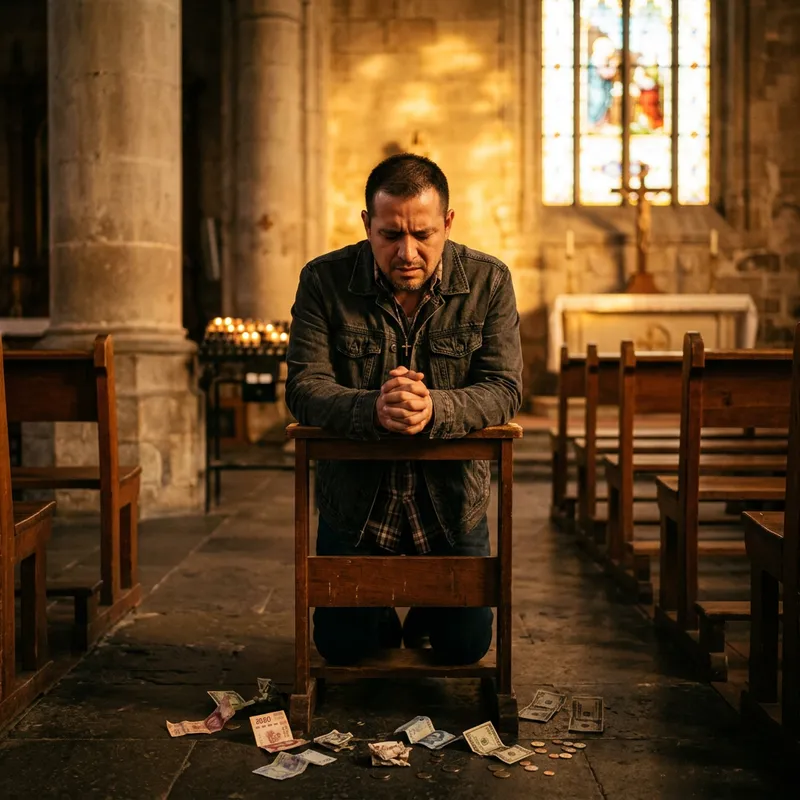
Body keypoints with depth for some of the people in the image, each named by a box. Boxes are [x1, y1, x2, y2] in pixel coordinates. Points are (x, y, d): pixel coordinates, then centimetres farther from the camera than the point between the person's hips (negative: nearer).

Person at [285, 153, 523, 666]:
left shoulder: (488, 281, -11)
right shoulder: (324, 281, -13)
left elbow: (504, 389, -17)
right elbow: (304, 387, -18)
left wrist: (435, 408, -39)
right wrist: (373, 409, -40)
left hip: (452, 497, 1)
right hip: (354, 498, 0)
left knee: (466, 647, 9)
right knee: (342, 647, 7)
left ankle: (426, 614, 45)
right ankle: (383, 620, 44)